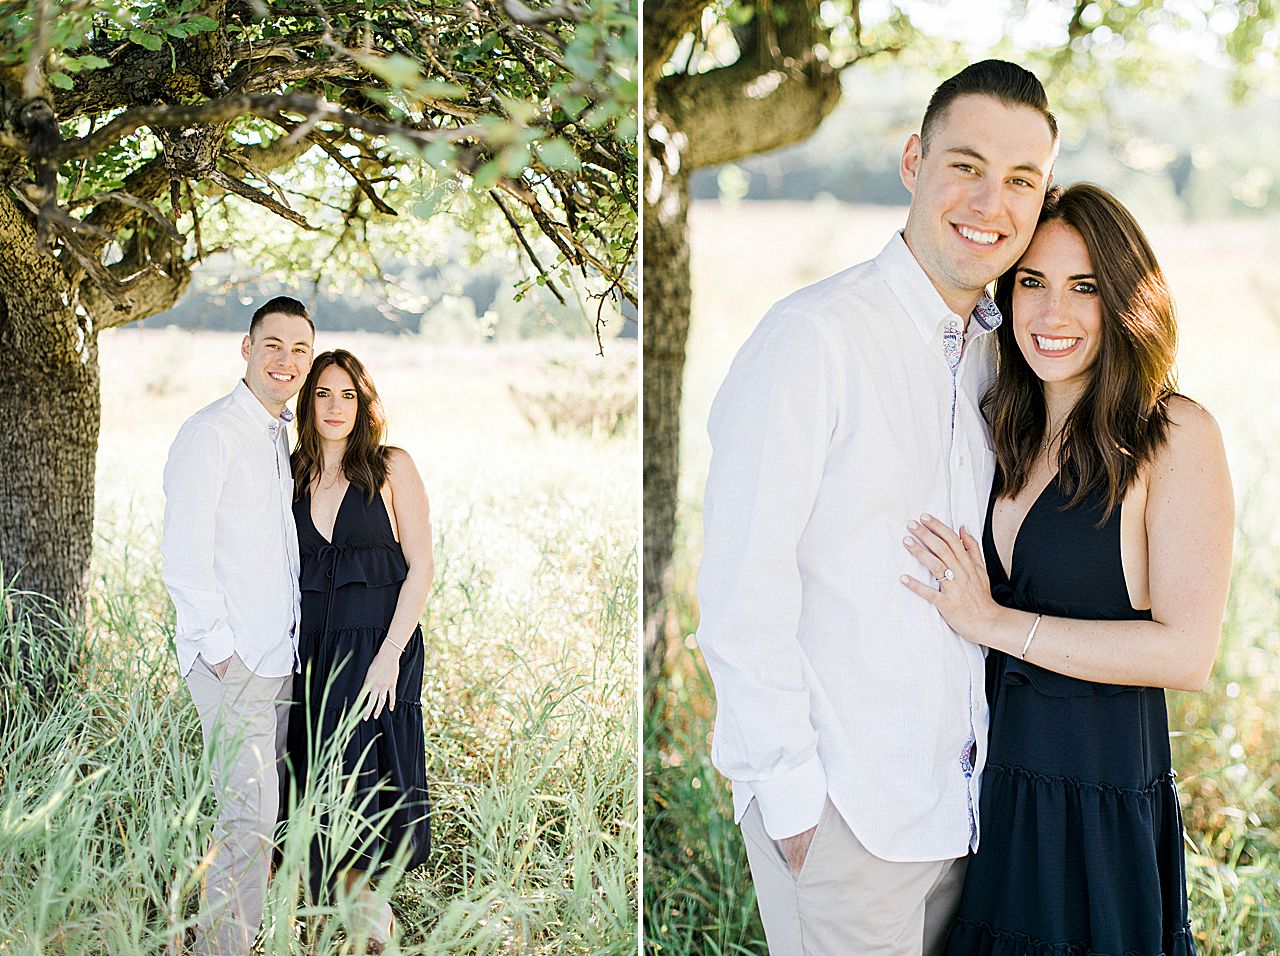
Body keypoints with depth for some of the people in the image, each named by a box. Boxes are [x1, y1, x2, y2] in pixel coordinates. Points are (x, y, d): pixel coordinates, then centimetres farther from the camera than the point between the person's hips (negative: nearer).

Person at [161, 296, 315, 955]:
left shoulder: (284, 438, 16)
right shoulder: (210, 433, -10)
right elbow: (183, 556, -14)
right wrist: (221, 649, -15)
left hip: (279, 657, 8)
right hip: (231, 661, -8)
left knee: (263, 814, 10)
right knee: (249, 814, -11)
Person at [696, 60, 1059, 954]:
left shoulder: (996, 353, 9)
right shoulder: (812, 337, -15)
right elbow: (741, 593, -17)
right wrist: (789, 793, -16)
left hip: (959, 800, 7)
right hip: (840, 807, -7)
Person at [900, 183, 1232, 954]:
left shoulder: (1176, 435, -12)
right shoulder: (1004, 430, 7)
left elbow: (1188, 653, -18)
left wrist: (996, 623, -17)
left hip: (1101, 799, -5)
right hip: (989, 777, 5)